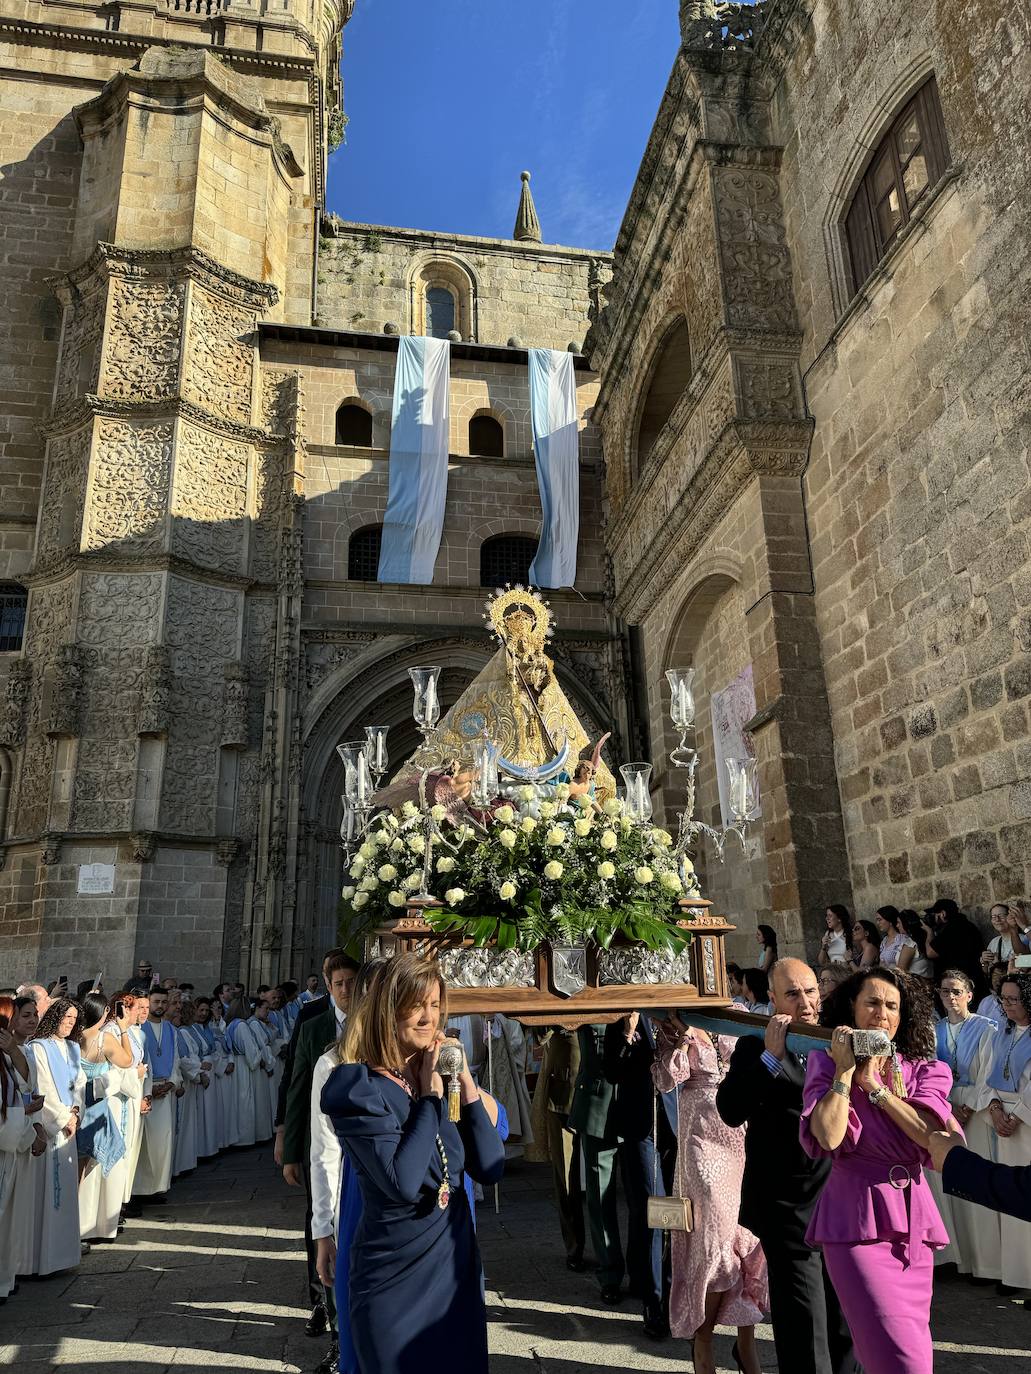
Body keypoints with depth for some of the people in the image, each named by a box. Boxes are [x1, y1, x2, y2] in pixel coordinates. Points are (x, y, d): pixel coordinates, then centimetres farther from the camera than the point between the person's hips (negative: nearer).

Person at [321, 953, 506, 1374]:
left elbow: (489, 1169, -2)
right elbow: (403, 1182, -27)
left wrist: (465, 1083, -11)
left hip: (458, 1265, 6)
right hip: (396, 1278, -6)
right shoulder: (358, 1088, -17)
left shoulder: (442, 1077, 1)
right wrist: (430, 1096, -20)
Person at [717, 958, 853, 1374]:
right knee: (805, 1330, 4)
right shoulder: (755, 1047, -8)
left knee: (844, 1324, 21)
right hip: (789, 1211, -4)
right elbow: (731, 1111, -20)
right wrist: (771, 1056, -27)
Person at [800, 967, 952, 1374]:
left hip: (913, 1218, 4)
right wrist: (845, 1069, -13)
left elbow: (933, 1135, -11)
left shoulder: (923, 1070, 7)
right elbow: (828, 1136, -18)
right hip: (857, 1219, -4)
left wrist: (875, 1086, -11)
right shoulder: (825, 1063, -1)